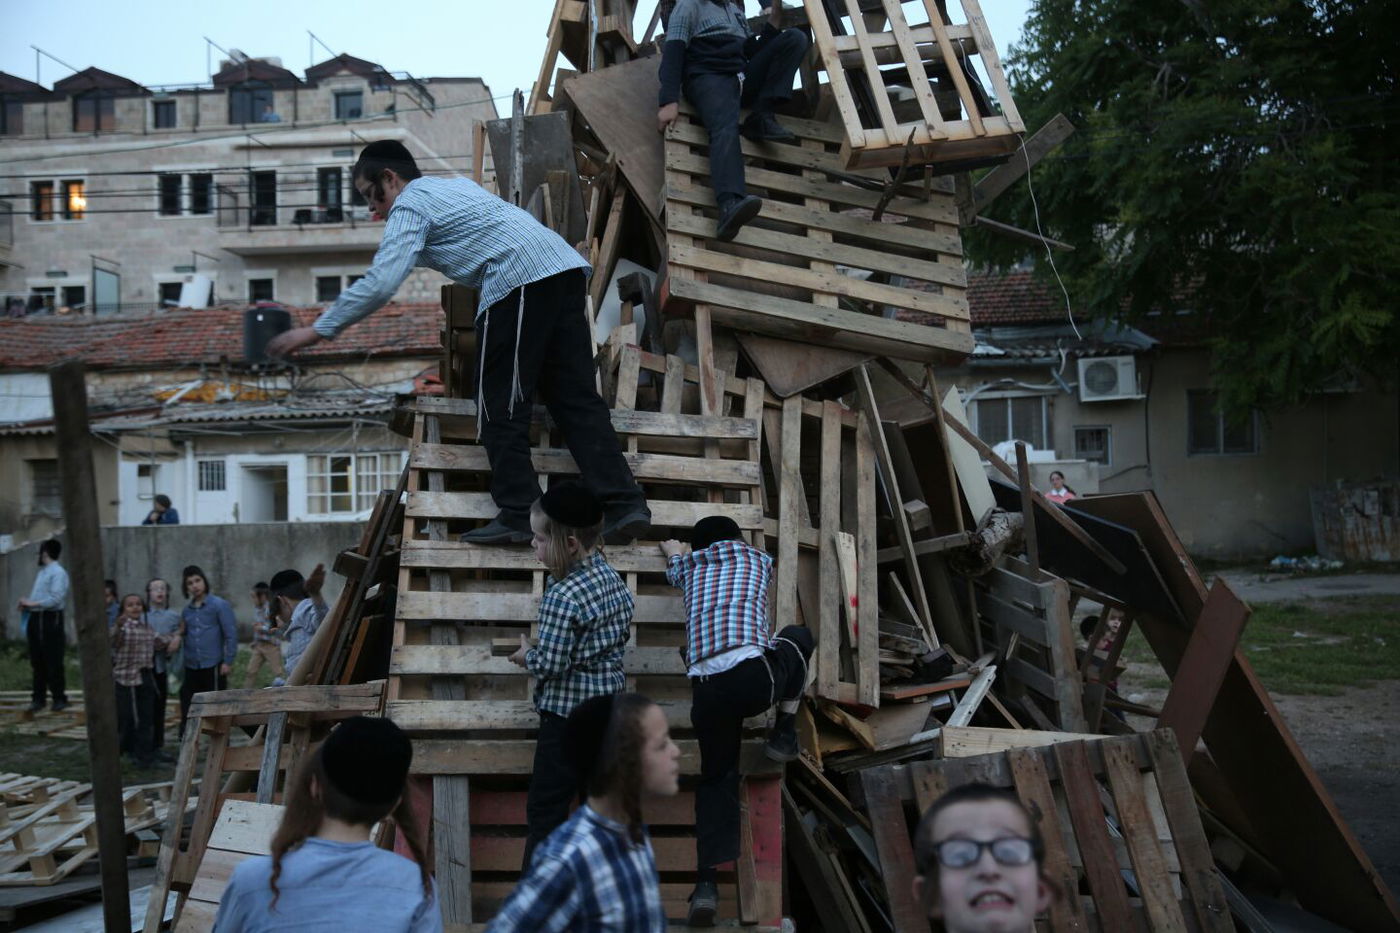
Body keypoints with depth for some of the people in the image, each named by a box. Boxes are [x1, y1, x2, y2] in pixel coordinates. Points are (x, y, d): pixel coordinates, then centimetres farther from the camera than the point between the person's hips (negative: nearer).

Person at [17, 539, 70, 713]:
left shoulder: (58, 573, -10)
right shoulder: (41, 572, 17)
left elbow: (56, 598, -19)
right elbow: (37, 596, 18)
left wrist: (33, 603, -20)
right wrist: (27, 604, 0)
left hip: (50, 619, -8)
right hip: (35, 618, 8)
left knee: (53, 662, -4)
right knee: (37, 661, 10)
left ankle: (59, 699, 5)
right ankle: (38, 698, 17)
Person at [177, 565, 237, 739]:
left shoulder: (219, 605, -3)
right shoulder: (187, 610, 13)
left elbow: (231, 634, -6)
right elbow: (183, 637, 18)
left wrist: (228, 661, -10)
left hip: (213, 666, -5)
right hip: (191, 668, 5)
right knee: (188, 710, 6)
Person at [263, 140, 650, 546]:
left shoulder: (409, 204, 4)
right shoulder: (456, 184, 30)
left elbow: (380, 283, -7)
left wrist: (317, 330, -2)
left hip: (518, 282, -8)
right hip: (566, 268, 9)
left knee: (500, 405, 0)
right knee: (575, 398, 6)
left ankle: (518, 515, -3)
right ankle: (626, 504, -2)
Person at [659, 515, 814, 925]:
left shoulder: (688, 565, 25)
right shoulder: (757, 559, 24)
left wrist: (674, 552, 74)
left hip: (706, 691, 2)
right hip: (755, 677, -2)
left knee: (716, 778, 19)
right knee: (798, 636, 29)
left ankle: (706, 884, 4)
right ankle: (784, 734, 20)